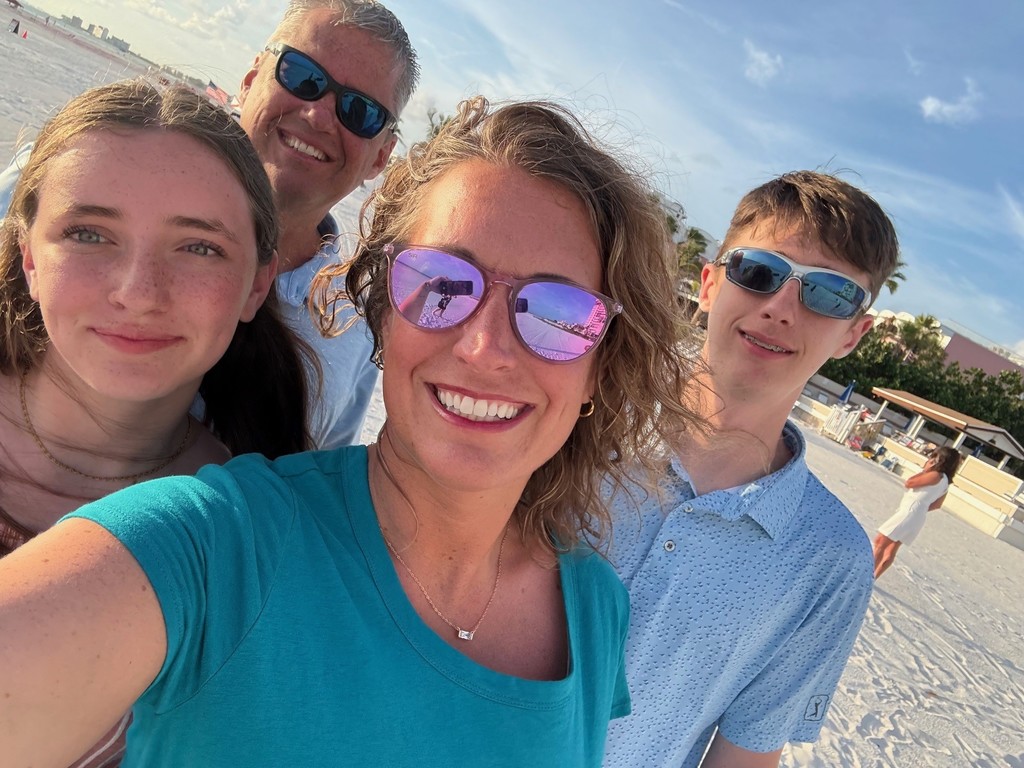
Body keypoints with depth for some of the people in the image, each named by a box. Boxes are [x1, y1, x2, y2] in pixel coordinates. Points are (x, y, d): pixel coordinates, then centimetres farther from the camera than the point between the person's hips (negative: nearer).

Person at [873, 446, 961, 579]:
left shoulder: (936, 476, -15)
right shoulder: (944, 480, 13)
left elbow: (908, 483, -14)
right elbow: (937, 504, 20)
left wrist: (926, 470, -7)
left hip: (910, 512, -10)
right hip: (918, 516, 10)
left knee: (880, 542, -7)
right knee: (891, 550, 13)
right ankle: (872, 577, 17)